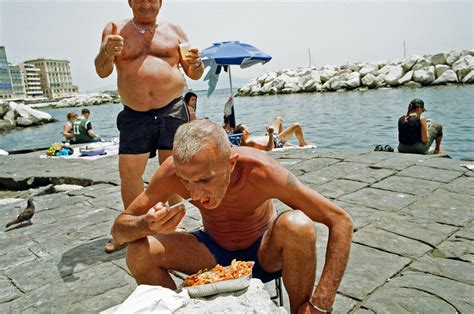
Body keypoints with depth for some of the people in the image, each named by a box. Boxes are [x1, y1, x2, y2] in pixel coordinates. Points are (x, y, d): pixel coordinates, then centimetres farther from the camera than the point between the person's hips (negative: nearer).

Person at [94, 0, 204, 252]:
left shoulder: (173, 30, 10)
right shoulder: (115, 29, 9)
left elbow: (194, 75, 10)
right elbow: (102, 71, 0)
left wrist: (195, 63, -13)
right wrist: (108, 51, -21)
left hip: (172, 111, 0)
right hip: (134, 115, 0)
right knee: (129, 172, -2)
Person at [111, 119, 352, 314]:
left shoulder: (259, 170, -32)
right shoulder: (172, 172, -25)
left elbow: (341, 221, -27)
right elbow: (118, 231, -14)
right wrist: (147, 224, -39)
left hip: (264, 254, -1)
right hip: (214, 252, 2)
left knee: (297, 225, -34)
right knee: (138, 252, -21)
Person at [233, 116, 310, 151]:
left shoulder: (242, 142, -14)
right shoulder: (250, 143, -41)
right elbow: (269, 148, -42)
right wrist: (271, 134, -43)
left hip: (270, 137, 10)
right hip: (276, 143, -10)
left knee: (278, 119, 28)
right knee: (297, 126, -6)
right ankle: (302, 143, 25)